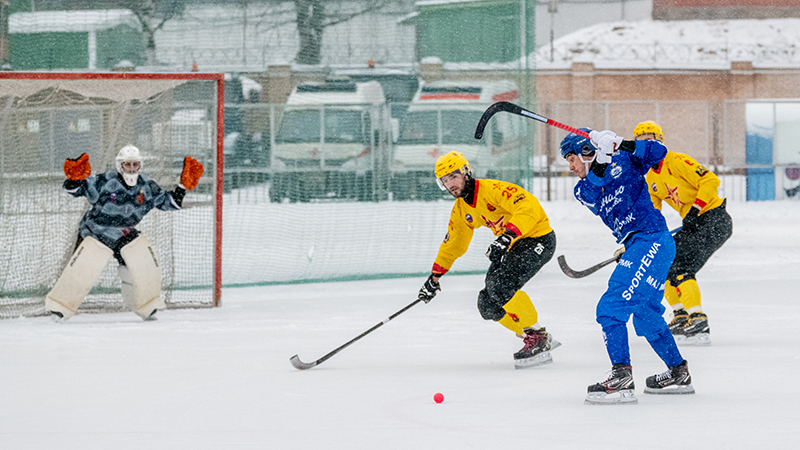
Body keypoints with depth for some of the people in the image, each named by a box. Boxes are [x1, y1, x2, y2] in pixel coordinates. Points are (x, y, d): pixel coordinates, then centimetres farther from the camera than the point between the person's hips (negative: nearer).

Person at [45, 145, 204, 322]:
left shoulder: (147, 187, -4)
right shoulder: (105, 182, -19)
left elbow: (169, 202, 4)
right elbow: (75, 189, -21)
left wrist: (184, 185, -9)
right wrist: (75, 178, -43)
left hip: (125, 234, 5)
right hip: (95, 231, -4)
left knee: (145, 262, -8)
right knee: (83, 268, -18)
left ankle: (146, 306, 11)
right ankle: (59, 306, -6)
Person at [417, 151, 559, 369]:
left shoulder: (492, 189, -23)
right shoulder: (460, 210, 5)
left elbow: (529, 206, -36)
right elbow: (453, 244, 19)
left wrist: (507, 237, -45)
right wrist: (435, 277, 18)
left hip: (538, 239, -9)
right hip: (511, 246, 10)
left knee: (502, 285, -30)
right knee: (489, 305, -1)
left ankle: (537, 337, -19)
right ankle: (536, 338, 10)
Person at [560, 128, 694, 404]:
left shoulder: (624, 162, 2)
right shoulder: (583, 189, 16)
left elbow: (658, 152, -7)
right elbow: (591, 195, -6)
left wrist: (623, 146, -18)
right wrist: (600, 164, -21)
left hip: (651, 239, -9)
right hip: (636, 246, 10)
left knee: (611, 308, -19)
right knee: (646, 316, 23)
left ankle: (621, 379, -28)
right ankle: (678, 374, 38)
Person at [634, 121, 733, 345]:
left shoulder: (676, 162, -14)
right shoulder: (651, 177, 14)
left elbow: (710, 180, -20)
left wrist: (695, 208, -25)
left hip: (715, 220, -10)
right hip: (693, 225, 10)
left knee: (680, 268, -22)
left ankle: (698, 323, -27)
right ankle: (681, 317, 15)